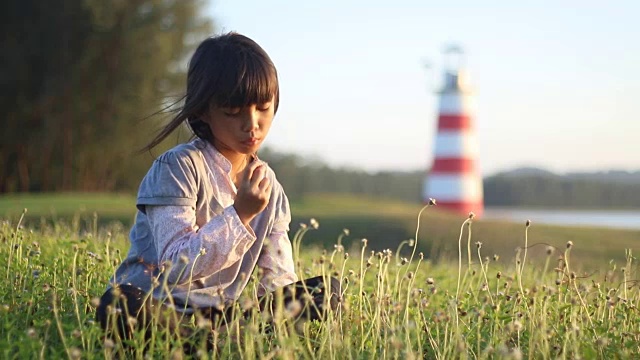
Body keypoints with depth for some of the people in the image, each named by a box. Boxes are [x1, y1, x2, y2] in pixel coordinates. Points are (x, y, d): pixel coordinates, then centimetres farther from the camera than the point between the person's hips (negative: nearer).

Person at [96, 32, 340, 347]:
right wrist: (240, 214, -27)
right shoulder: (178, 168, -11)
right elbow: (175, 267, -20)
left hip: (220, 316, 6)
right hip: (154, 309, -6)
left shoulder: (269, 187, 8)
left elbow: (278, 278, 4)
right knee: (121, 306, -39)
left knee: (326, 291, -4)